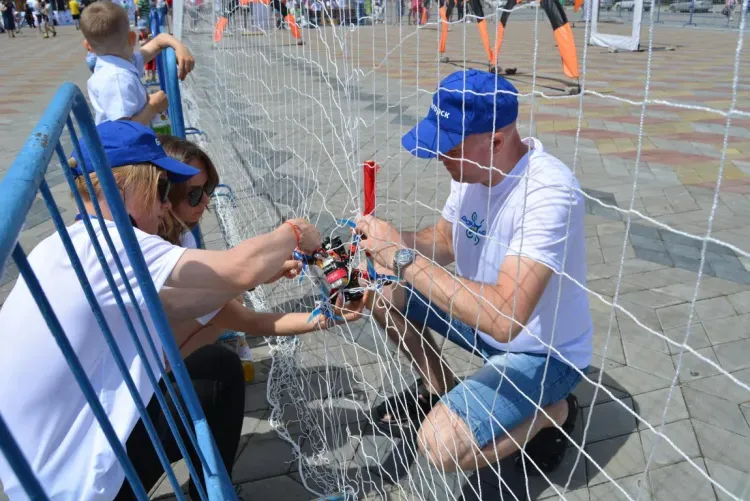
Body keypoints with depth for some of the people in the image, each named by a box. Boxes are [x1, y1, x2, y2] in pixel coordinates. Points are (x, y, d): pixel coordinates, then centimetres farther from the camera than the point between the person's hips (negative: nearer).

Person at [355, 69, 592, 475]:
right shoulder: (473, 165, -8)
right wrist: (390, 241, -16)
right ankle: (437, 388, 21)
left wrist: (404, 259, -39)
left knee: (441, 445, -24)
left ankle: (552, 412, 4)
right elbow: (444, 241, 5)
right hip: (486, 317, 7)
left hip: (542, 351, -7)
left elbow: (505, 318, -43)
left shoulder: (549, 193, -35)